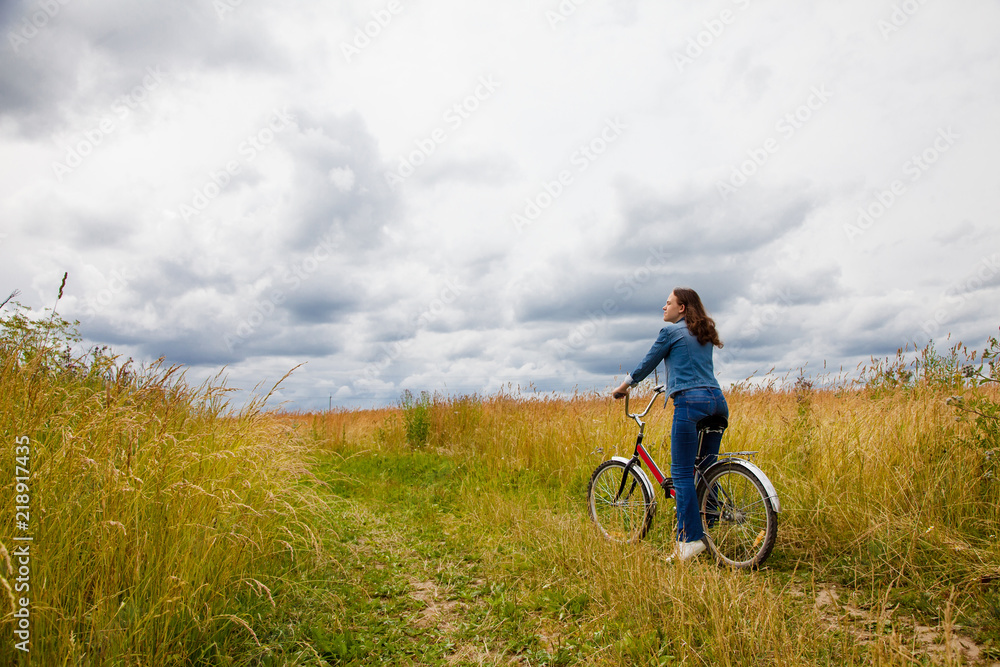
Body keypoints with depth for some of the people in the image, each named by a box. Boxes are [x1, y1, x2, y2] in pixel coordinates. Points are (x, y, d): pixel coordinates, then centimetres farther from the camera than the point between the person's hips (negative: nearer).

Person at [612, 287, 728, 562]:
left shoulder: (670, 331, 1)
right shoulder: (704, 334, 22)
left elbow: (647, 364, 7)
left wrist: (623, 387, 20)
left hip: (691, 401, -8)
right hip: (718, 401, 8)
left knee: (682, 473, -4)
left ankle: (691, 539, -6)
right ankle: (708, 531, 17)